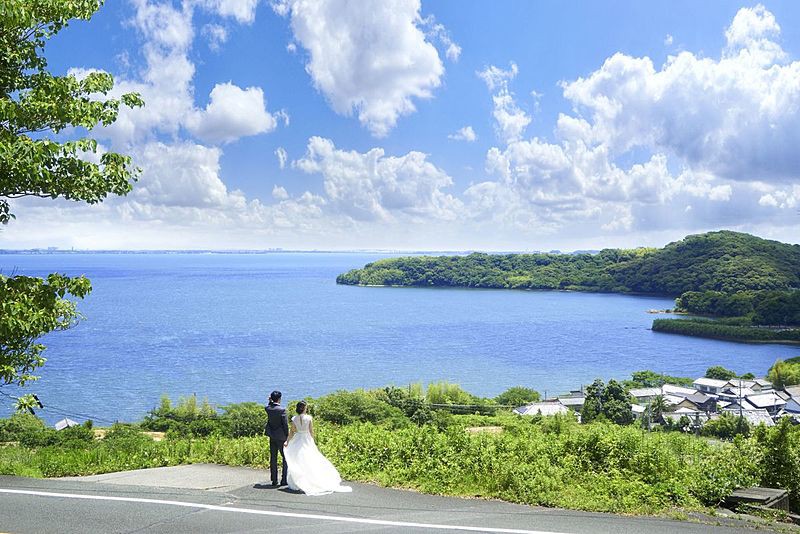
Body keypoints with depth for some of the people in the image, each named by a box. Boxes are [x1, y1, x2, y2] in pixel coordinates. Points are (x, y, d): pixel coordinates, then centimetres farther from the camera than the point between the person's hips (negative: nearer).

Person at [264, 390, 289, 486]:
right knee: (286, 457, 6)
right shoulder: (282, 410, -18)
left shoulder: (267, 408, -4)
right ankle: (284, 480, 5)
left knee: (273, 458, 11)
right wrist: (287, 435, -4)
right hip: (281, 437, -5)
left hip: (272, 436, 5)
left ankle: (274, 480, 15)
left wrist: (270, 401, 5)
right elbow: (285, 424, -14)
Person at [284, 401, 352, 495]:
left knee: (297, 463, 8)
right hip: (307, 441, -1)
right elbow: (311, 431, -4)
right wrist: (313, 441, 9)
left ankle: (297, 484, 6)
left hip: (297, 441, 2)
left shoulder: (294, 419, -4)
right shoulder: (309, 418, -9)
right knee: (310, 462, 6)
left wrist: (288, 441, 11)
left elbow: (291, 432, 0)